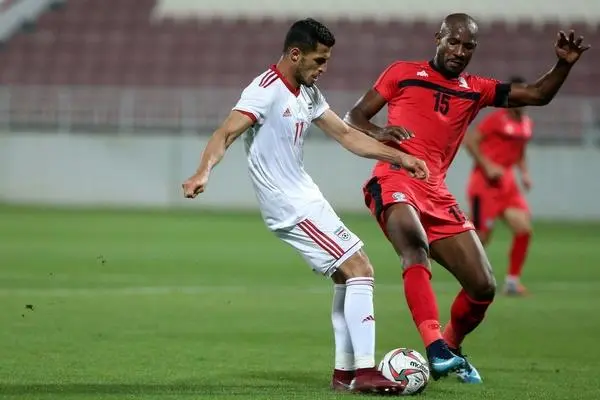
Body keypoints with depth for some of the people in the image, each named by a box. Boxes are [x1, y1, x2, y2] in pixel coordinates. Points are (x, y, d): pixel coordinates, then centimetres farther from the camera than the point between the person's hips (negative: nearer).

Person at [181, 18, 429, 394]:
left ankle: (345, 372, 21)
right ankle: (365, 372, -12)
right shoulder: (266, 91, -18)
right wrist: (204, 172, -45)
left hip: (304, 195, 10)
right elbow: (226, 133, -28)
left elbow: (347, 135, 18)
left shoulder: (308, 93, 11)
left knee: (348, 275, 16)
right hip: (291, 205, -10)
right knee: (360, 269, -12)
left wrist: (399, 157, 13)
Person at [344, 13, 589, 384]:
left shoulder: (475, 89, 20)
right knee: (416, 246, -36)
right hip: (395, 180, -5)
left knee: (484, 286, 0)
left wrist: (564, 64, -1)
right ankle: (435, 348, -47)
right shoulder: (403, 73, 9)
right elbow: (353, 117, 9)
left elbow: (537, 95, 17)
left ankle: (450, 348, 28)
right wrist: (378, 133, -13)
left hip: (437, 193, 5)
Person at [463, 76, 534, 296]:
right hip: (485, 182, -7)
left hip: (507, 182, 7)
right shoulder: (496, 119, -12)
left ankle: (512, 281, 5)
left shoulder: (527, 123, 11)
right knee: (482, 234, -6)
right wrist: (488, 166, -19)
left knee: (524, 228, -4)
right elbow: (469, 140, -13)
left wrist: (524, 172, 9)